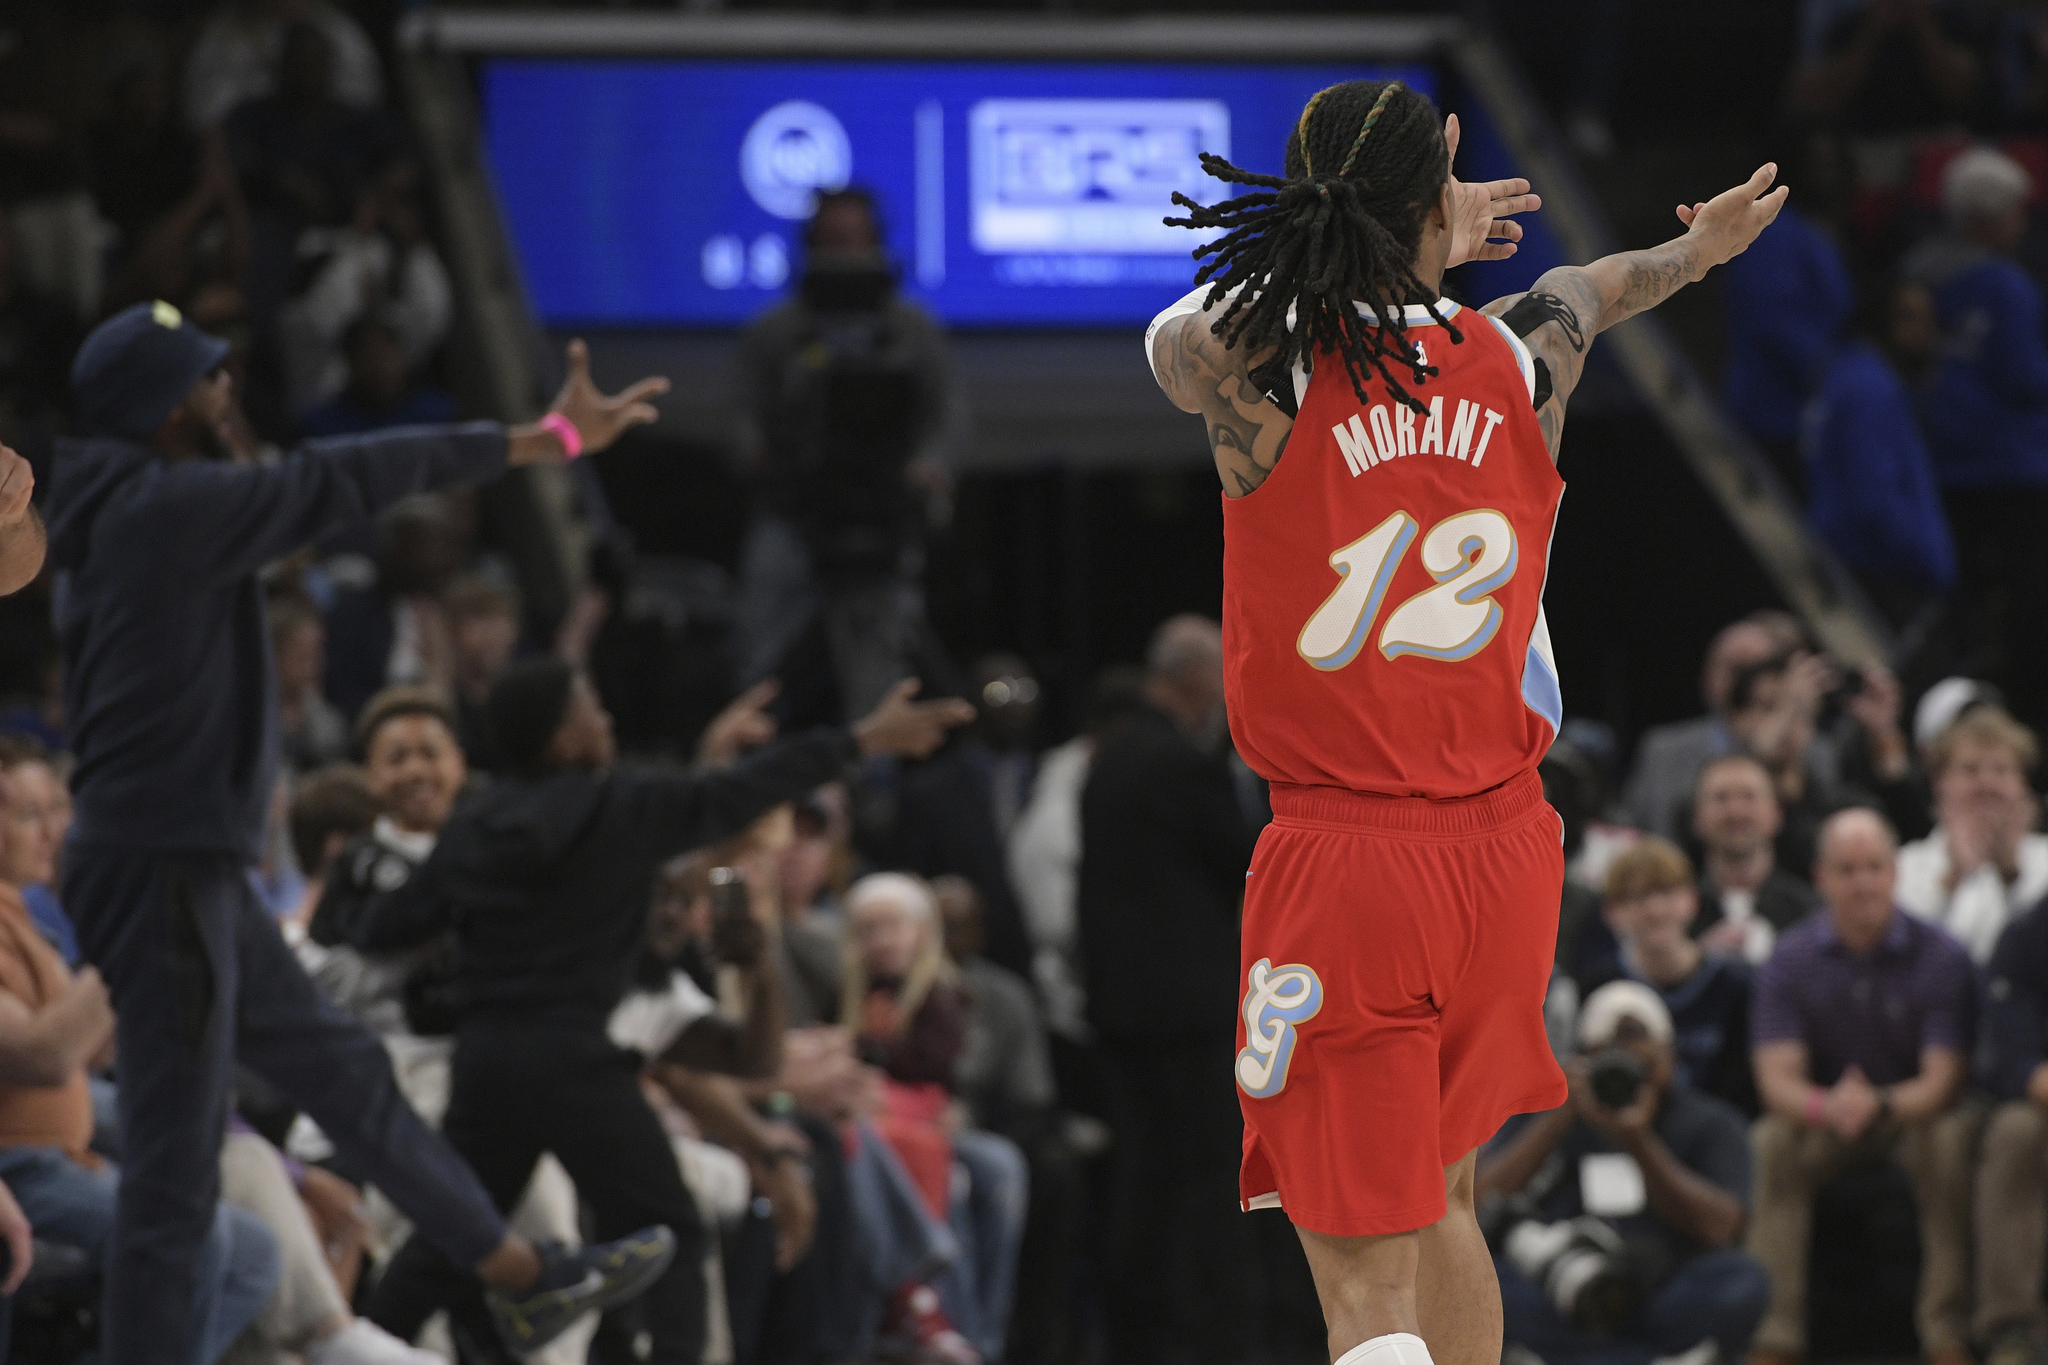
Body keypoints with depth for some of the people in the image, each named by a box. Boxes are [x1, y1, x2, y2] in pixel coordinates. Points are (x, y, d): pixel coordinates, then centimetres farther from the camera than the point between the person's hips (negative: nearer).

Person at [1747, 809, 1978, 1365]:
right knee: (1768, 1146, -30)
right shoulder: (1788, 962, -7)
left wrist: (1881, 1105, -41)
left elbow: (1943, 1080, -18)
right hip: (1820, 1117, 1)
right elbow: (1777, 1079, -14)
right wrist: (1828, 1108, -39)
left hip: (1914, 1110, -1)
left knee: (1954, 1139, -35)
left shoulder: (1942, 958, -12)